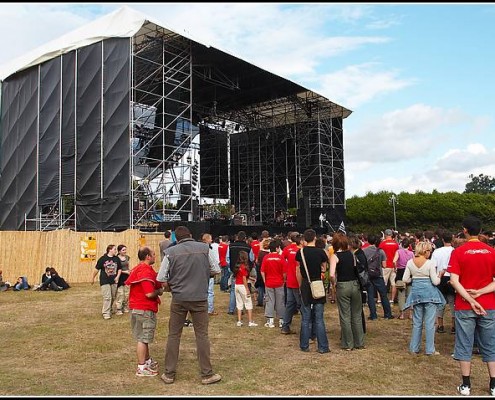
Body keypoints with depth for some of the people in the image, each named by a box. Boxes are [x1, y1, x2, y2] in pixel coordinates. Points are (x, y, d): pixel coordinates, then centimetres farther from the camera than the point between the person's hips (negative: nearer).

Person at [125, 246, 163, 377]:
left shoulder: (137, 269, 11)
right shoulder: (146, 271, -21)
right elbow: (150, 294, -26)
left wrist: (158, 288, 9)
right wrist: (160, 291, -6)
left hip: (136, 307, 10)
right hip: (145, 309, -10)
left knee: (144, 337, 20)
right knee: (143, 338, -1)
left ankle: (147, 360, 34)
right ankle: (142, 368, 8)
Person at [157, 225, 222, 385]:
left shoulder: (171, 252, -3)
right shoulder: (204, 248, -2)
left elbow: (161, 279, -3)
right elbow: (216, 270, 6)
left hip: (178, 299, 0)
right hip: (200, 298, 0)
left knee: (173, 335, 12)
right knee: (202, 335, 8)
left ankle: (169, 374, 20)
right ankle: (207, 374, 15)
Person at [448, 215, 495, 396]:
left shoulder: (458, 252, -7)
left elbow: (454, 281, -15)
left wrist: (470, 300, -14)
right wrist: (479, 292, -11)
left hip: (464, 307, -2)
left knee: (464, 345, 7)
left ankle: (466, 385, 13)